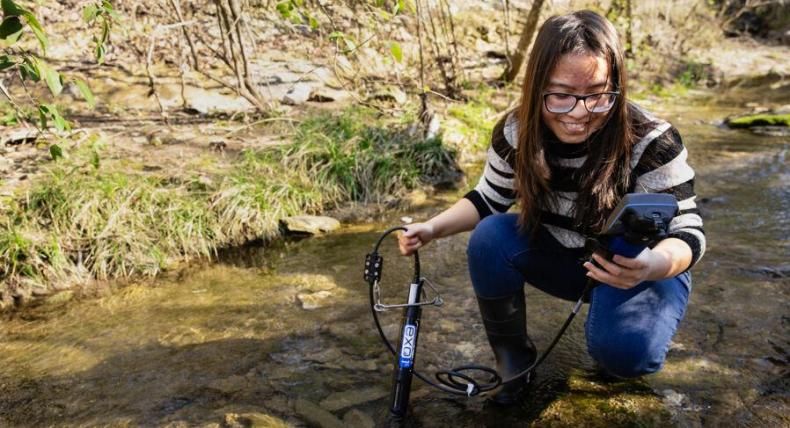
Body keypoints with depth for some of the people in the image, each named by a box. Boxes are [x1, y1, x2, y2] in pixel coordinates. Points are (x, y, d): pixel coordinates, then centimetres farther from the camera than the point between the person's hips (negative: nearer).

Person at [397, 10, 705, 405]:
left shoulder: (651, 142, -28)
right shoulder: (516, 133, -17)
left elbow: (687, 231, -25)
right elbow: (489, 200, -2)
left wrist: (655, 264, -49)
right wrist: (434, 227, -20)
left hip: (639, 269, -3)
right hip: (562, 258, 4)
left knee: (624, 350, -32)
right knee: (490, 237, -24)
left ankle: (624, 345, 10)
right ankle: (514, 362, -4)